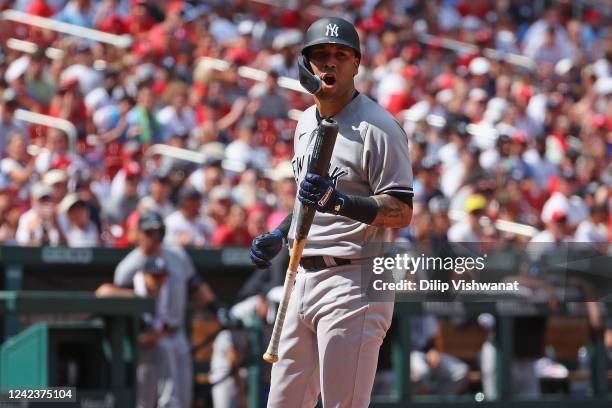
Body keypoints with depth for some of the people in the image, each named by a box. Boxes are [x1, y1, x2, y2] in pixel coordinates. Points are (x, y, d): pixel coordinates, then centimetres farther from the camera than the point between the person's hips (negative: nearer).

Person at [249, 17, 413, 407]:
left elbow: (402, 211, -17)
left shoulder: (377, 126, -11)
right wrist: (279, 235, 17)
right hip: (305, 279, 9)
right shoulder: (306, 123, 16)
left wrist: (338, 201, -29)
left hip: (354, 283, -9)